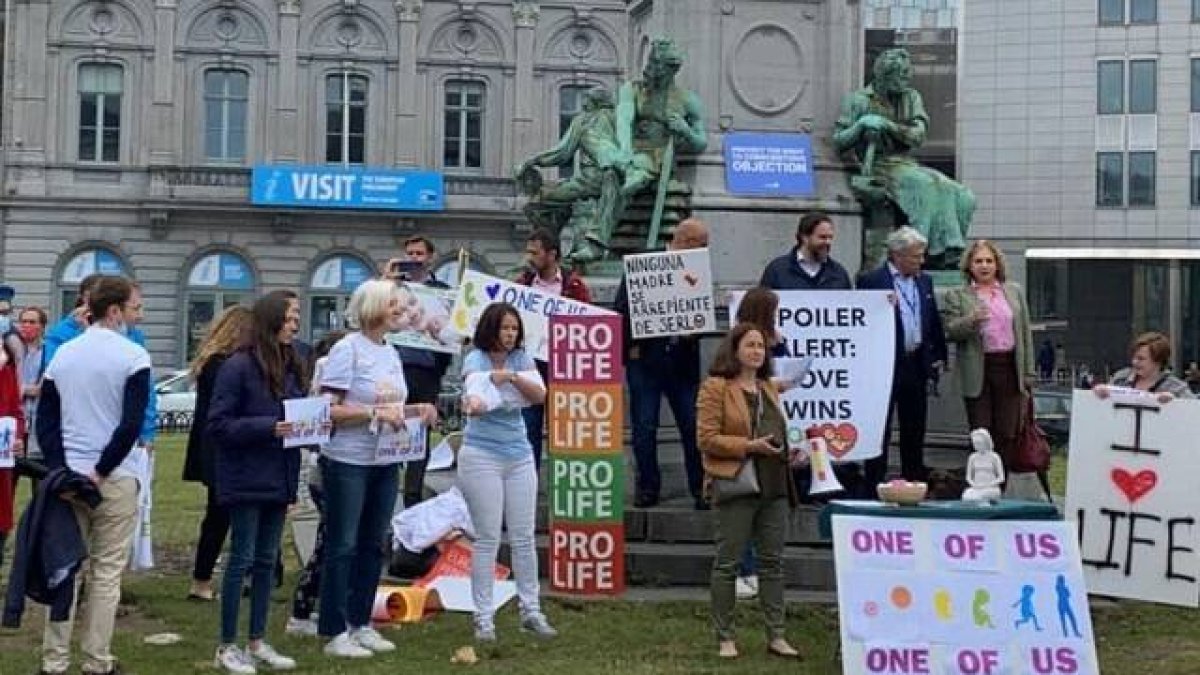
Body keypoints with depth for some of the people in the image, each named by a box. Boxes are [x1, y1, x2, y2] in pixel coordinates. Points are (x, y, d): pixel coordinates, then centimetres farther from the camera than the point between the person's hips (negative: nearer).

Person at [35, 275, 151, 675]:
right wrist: (101, 472, -11)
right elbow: (131, 424, -17)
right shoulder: (133, 356, -8)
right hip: (114, 480, -4)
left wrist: (62, 470, -1)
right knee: (106, 573, 4)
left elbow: (44, 421, 4)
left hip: (68, 476, 4)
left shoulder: (62, 354, 7)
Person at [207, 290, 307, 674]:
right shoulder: (238, 367, -12)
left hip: (278, 480, 7)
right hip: (245, 480, -7)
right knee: (242, 559, 0)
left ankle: (258, 642, 22)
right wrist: (268, 427, -23)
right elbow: (218, 425, -14)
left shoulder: (292, 367, 9)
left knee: (267, 560, 12)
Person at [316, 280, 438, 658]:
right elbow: (328, 411, -16)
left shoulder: (391, 352, 12)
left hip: (386, 462, 7)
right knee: (342, 546, 0)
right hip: (348, 462, -7)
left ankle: (360, 623, 23)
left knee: (373, 545, 12)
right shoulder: (347, 350, -11)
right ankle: (334, 633, 7)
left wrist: (417, 410, 3)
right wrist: (375, 414, -23)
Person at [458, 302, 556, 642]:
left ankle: (531, 611, 17)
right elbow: (475, 384, -31)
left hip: (519, 454, 4)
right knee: (488, 539, -3)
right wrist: (473, 402, -55)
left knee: (524, 538, 8)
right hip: (482, 456, -4)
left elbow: (539, 395, -10)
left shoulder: (521, 359, 5)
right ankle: (483, 618, 4)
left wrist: (512, 377, -29)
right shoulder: (476, 359, -8)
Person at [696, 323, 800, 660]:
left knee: (772, 560, 8)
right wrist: (749, 446, -19)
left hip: (775, 484, 7)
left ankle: (775, 635, 14)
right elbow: (707, 438, -11)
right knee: (727, 562, 0)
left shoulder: (768, 388, 18)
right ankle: (725, 637, 7)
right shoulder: (715, 387, -5)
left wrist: (789, 450, 9)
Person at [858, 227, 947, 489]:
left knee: (914, 429, 12)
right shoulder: (871, 281, -7)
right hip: (884, 365, -6)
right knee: (880, 430, -1)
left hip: (916, 365, 6)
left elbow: (934, 322, 17)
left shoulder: (924, 282, 13)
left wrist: (938, 356, 12)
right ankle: (875, 485, 5)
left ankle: (914, 480, 22)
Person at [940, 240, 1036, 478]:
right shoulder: (956, 295, 4)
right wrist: (971, 320, -25)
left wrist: (1029, 374, 9)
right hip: (978, 373, -2)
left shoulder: (1014, 292, 13)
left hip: (1009, 369, 3)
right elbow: (951, 331, -5)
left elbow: (1025, 334, 13)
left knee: (1007, 435, 3)